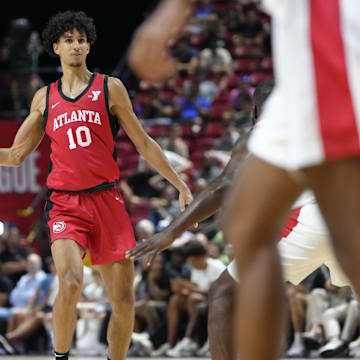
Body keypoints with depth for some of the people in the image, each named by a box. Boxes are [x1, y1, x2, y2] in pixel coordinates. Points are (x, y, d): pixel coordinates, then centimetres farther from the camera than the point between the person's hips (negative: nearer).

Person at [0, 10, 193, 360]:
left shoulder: (110, 88, 7)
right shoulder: (44, 98, 12)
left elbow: (143, 144, 9)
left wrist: (180, 185, 6)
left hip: (107, 200, 1)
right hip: (64, 203, -1)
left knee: (123, 300, 1)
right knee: (70, 283, -25)